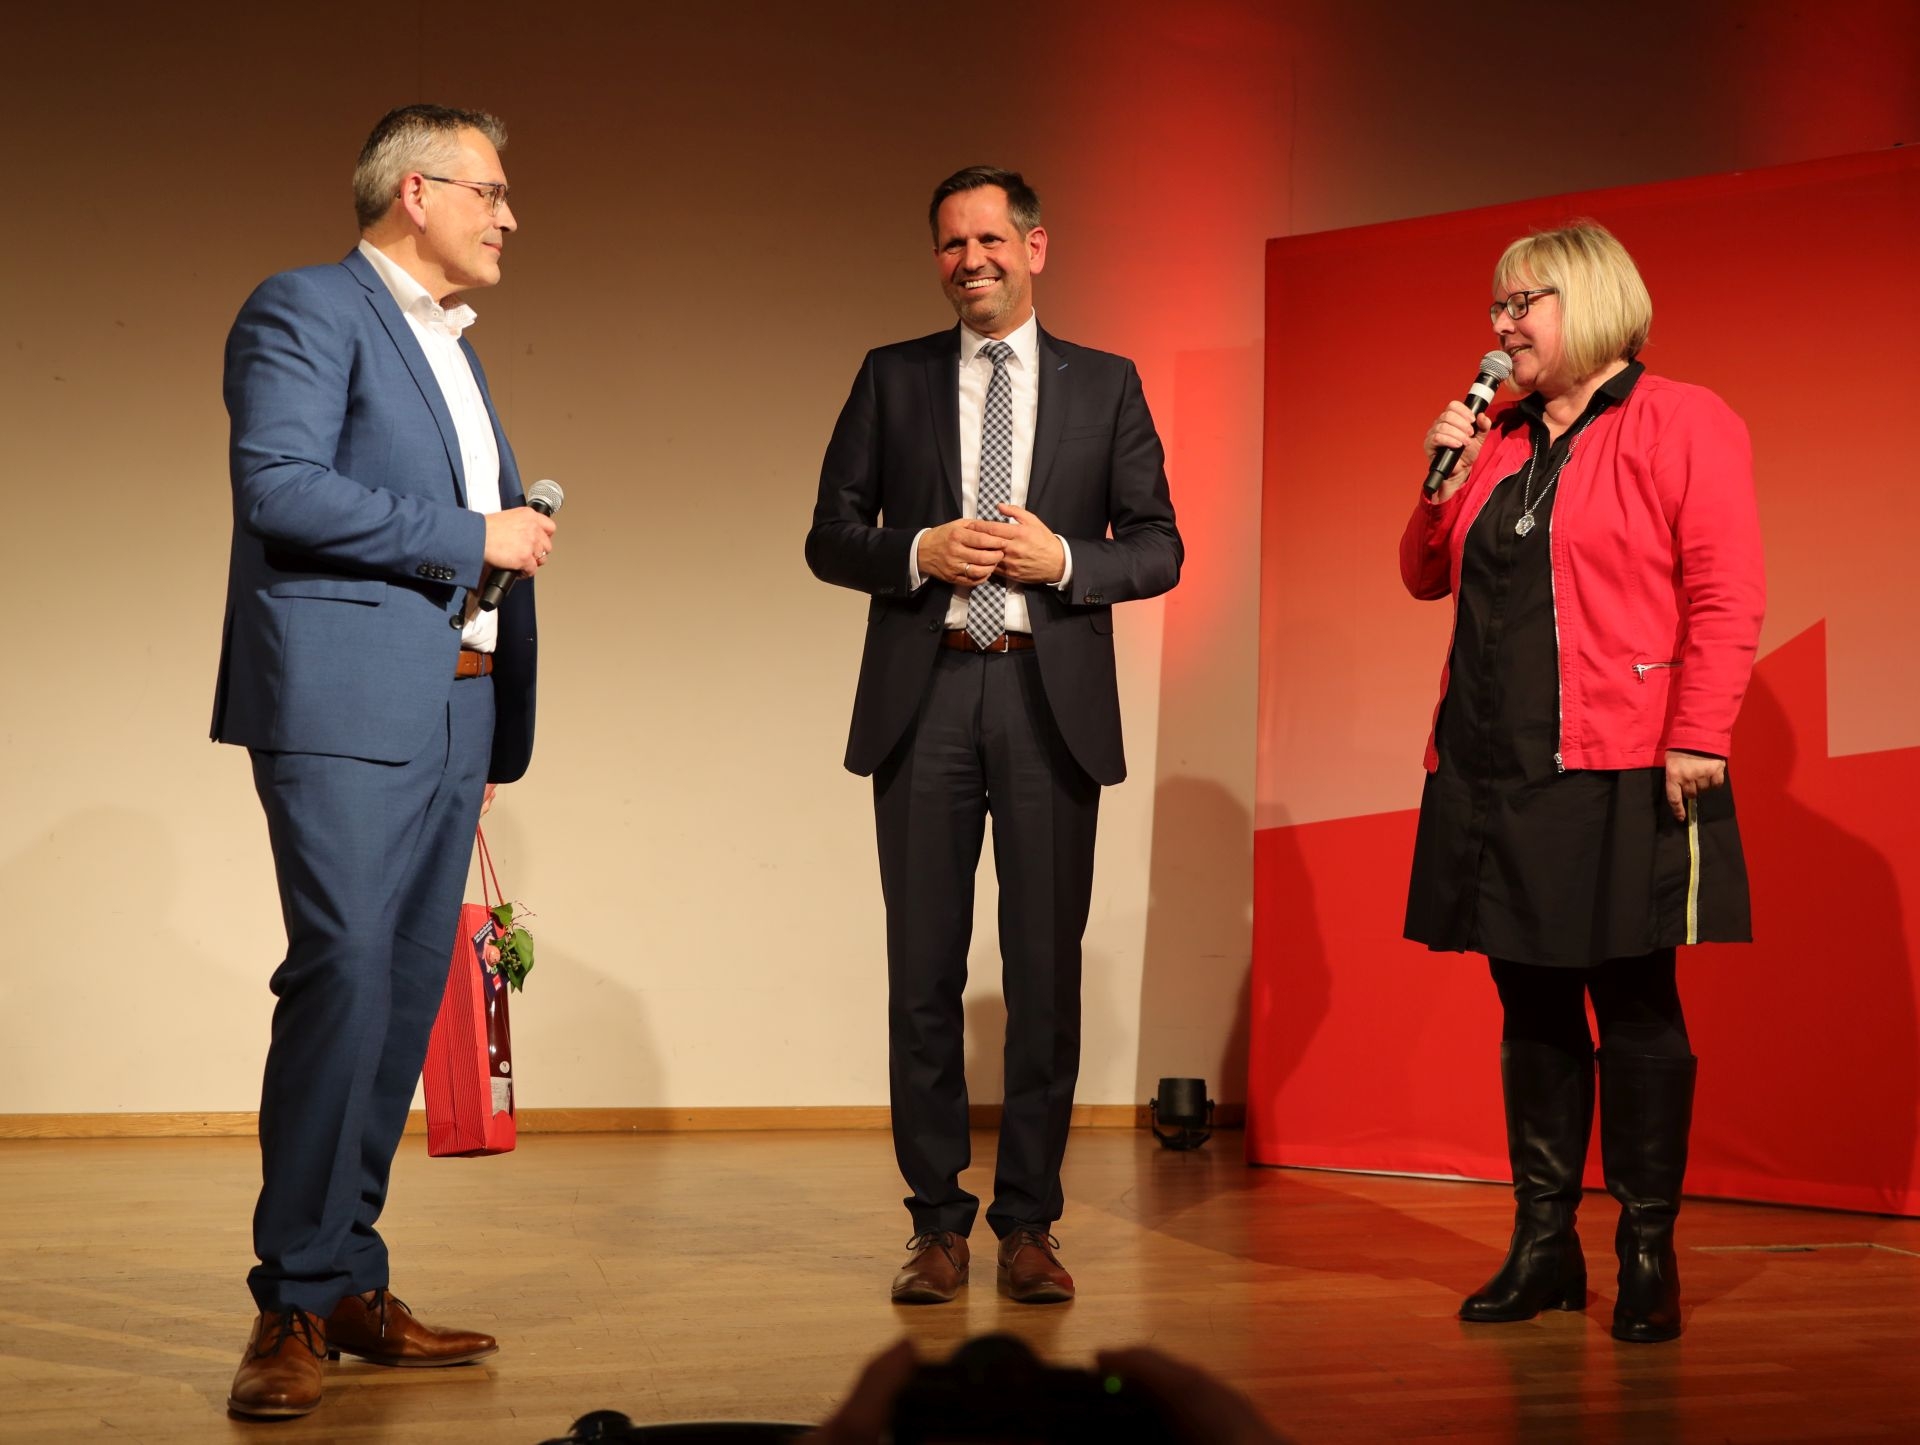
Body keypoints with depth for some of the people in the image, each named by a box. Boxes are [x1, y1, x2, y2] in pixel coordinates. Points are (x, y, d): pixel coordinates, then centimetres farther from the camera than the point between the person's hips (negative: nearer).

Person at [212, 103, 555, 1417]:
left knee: (408, 997, 6)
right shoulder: (307, 309, -2)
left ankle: (352, 1283, 12)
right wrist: (473, 537, -12)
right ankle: (295, 1306, -7)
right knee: (344, 977, -13)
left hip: (454, 710, 8)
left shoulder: (453, 347, 24)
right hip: (348, 705, -8)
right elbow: (280, 486, -16)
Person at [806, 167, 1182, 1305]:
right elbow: (830, 537, 8)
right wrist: (919, 552, -10)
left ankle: (1030, 1224, 11)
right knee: (925, 971, 2)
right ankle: (939, 1223, 10)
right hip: (924, 697, 1)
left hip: (1051, 699, 0)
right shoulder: (893, 378, 11)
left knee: (1046, 971, 2)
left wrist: (1062, 558, -11)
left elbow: (1159, 549, 7)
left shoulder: (1106, 387, 9)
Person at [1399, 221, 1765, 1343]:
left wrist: (1697, 742, -18)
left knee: (1636, 1009, 1)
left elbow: (1728, 598, -11)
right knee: (1533, 1010, 9)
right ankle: (1545, 1248, 17)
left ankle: (1649, 1256, 9)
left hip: (1622, 780, -6)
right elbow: (1428, 579, 21)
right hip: (1496, 776, 6)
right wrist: (1443, 481, 5)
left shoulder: (1682, 423, -3)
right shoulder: (1495, 440, 17)